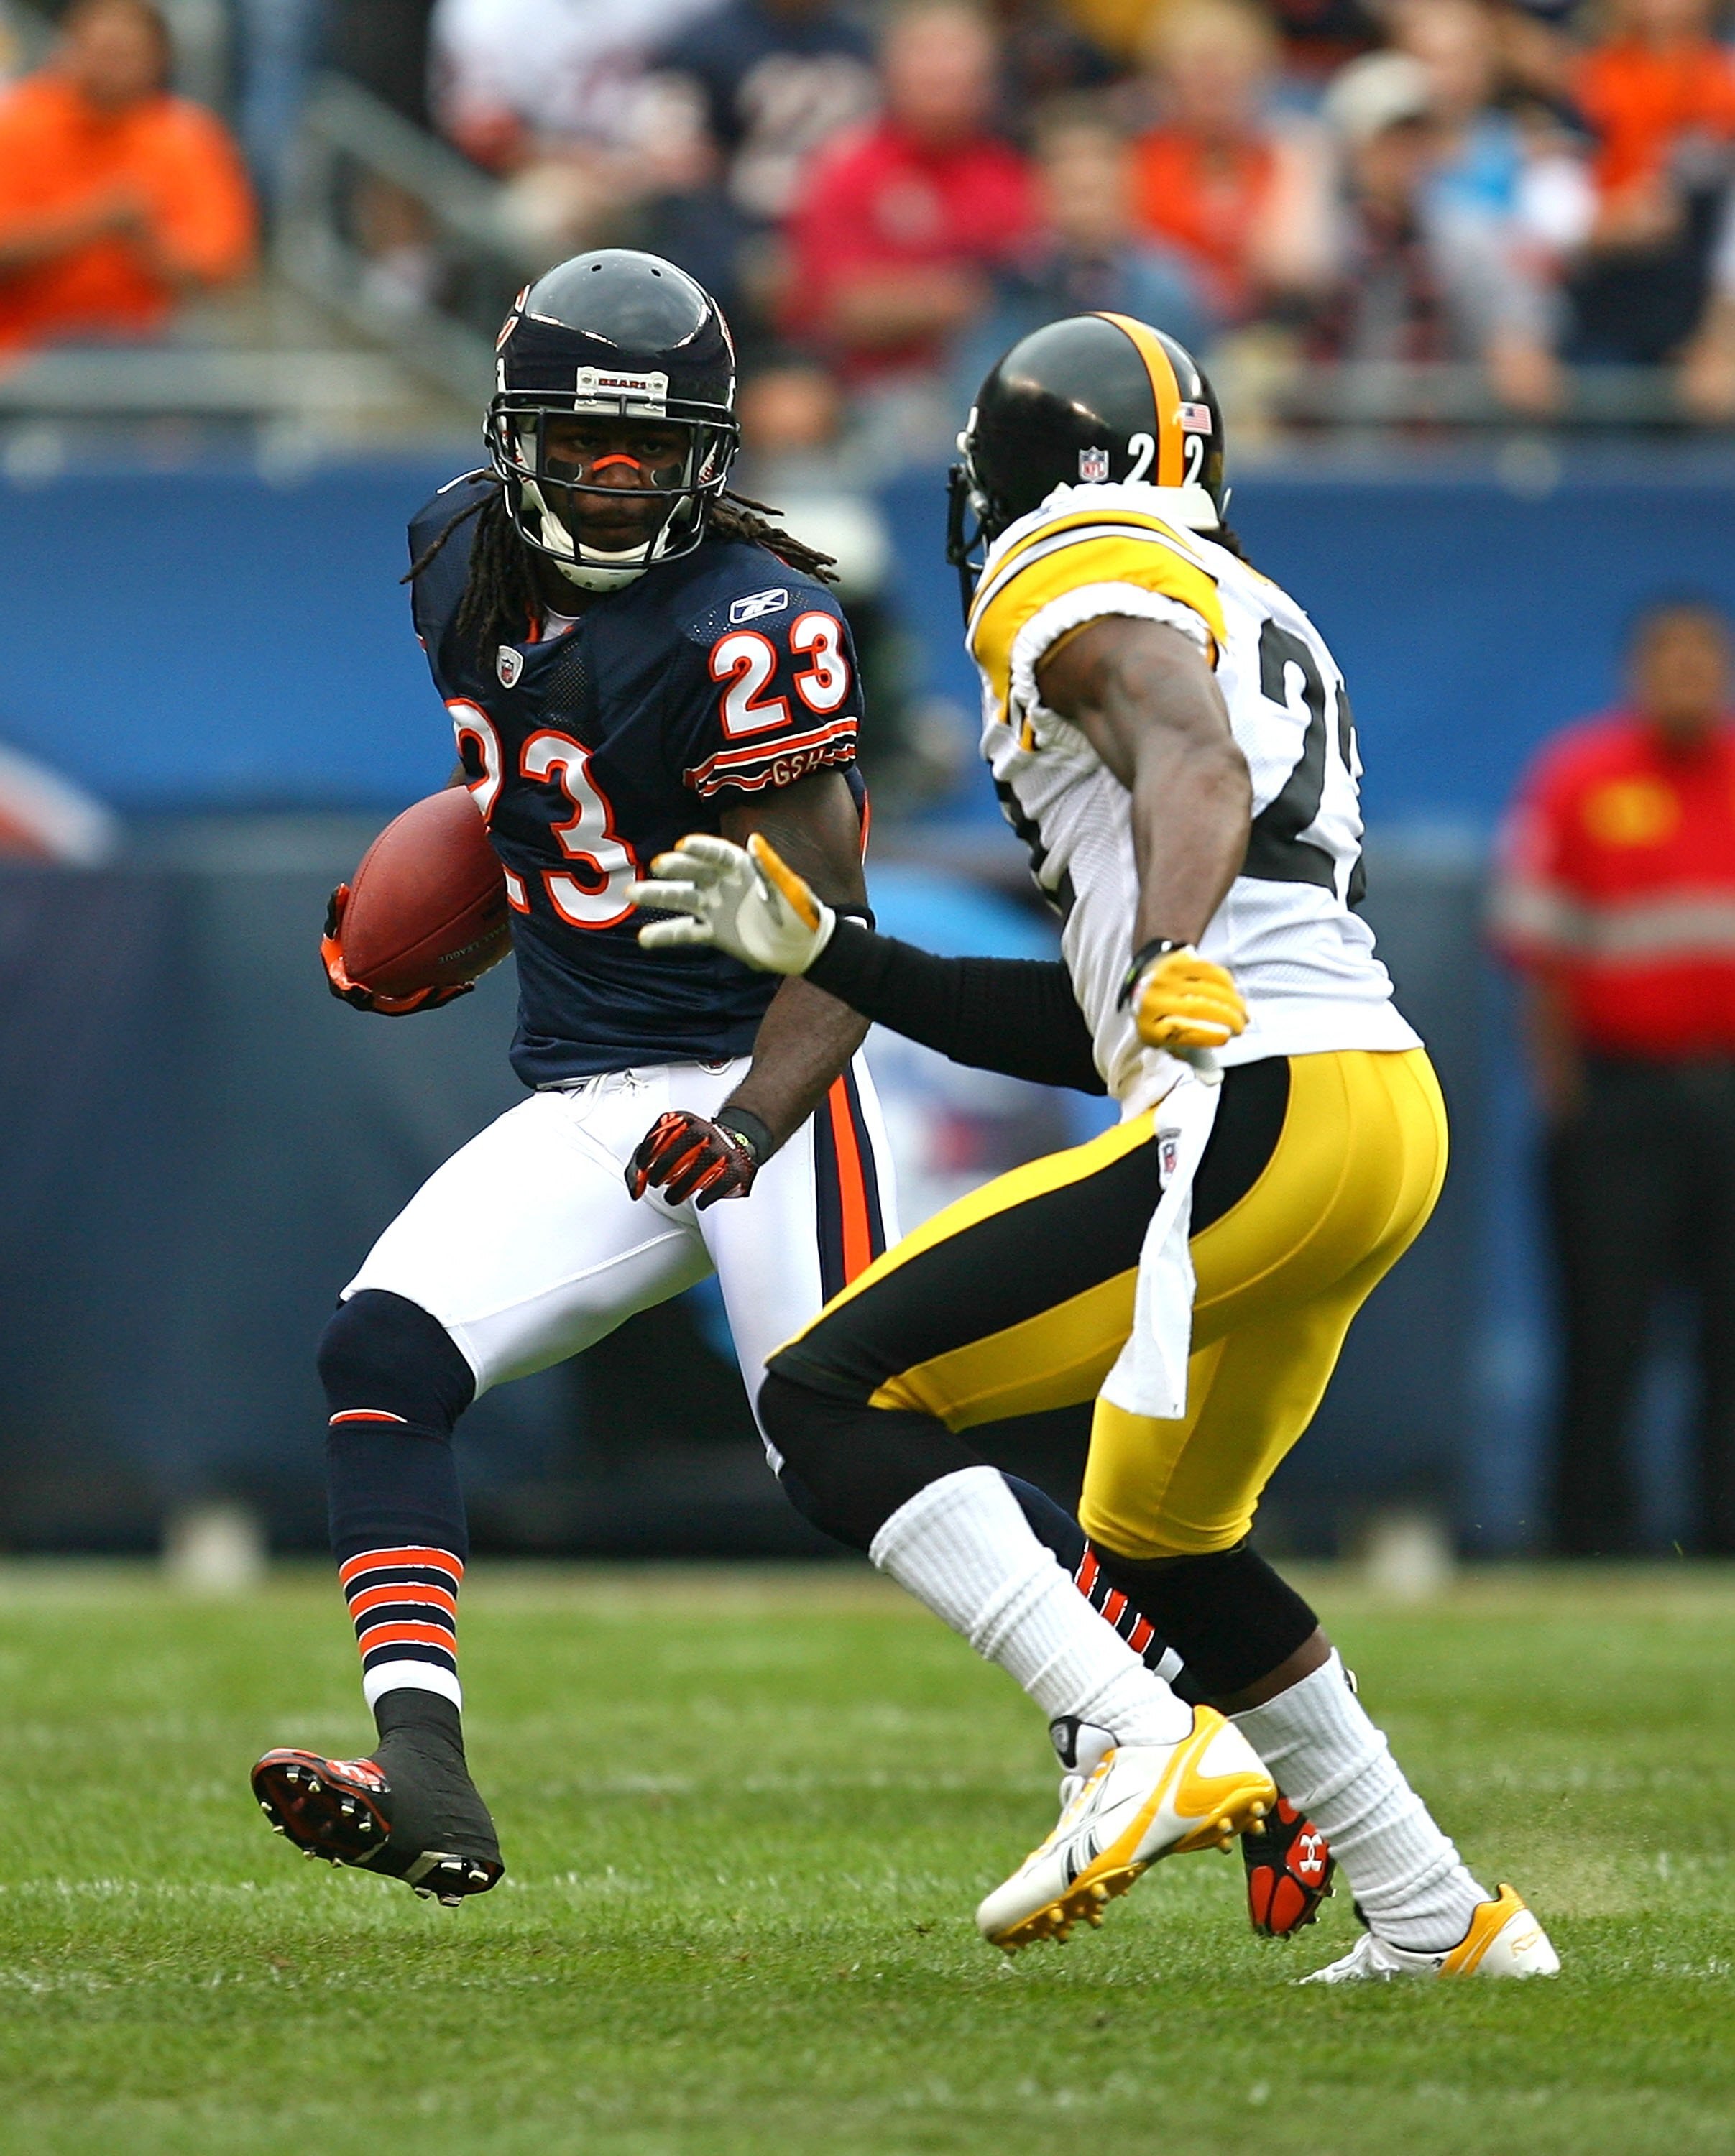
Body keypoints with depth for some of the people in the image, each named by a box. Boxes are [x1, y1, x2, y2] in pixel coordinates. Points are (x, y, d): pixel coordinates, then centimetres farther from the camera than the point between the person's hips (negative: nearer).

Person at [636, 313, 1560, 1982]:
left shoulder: (1078, 589, 1)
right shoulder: (1254, 621, 29)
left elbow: (1191, 762, -22)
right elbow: (1077, 1022, 28)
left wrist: (1172, 961, -38)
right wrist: (828, 958, 32)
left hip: (1259, 1107, -9)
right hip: (1386, 1111, 9)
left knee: (833, 1396, -8)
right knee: (1158, 1536, 28)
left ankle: (1143, 1746, -23)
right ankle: (1439, 1921, 29)